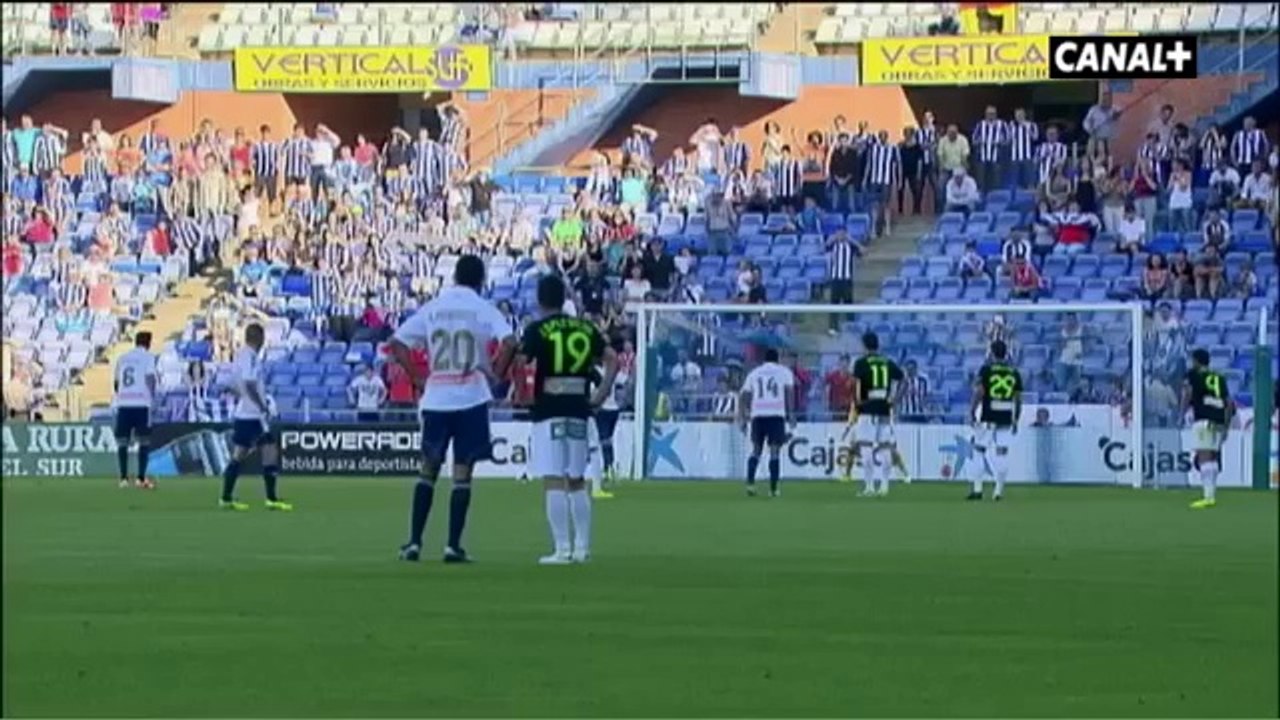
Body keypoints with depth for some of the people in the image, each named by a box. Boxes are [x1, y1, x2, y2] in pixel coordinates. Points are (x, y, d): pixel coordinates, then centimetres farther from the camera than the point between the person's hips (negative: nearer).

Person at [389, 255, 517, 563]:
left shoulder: (432, 308, 8)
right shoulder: (482, 309, -2)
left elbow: (396, 343, 4)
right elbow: (509, 341, -17)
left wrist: (416, 376, 9)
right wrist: (499, 372, -3)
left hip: (435, 399, 3)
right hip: (471, 399, -3)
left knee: (428, 468, 13)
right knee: (462, 471, 2)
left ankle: (414, 541, 8)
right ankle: (453, 546, -2)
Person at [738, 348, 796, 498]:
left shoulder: (754, 373, 17)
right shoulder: (784, 371, 10)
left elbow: (745, 397, 12)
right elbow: (790, 391, -3)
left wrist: (742, 419, 13)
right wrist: (791, 414, -5)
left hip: (757, 414, 2)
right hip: (777, 414, -2)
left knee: (756, 450, 10)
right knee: (774, 451, 1)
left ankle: (750, 482, -7)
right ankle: (773, 489, -3)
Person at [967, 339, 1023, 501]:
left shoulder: (986, 370, -4)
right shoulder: (1014, 373, 6)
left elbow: (979, 392, -11)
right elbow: (1018, 399, 8)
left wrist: (972, 411, -3)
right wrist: (1016, 420, 15)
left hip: (987, 418, -3)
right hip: (1005, 419, 3)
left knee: (980, 451, 4)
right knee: (1002, 454, 4)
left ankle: (977, 489, -2)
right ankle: (999, 491, -1)